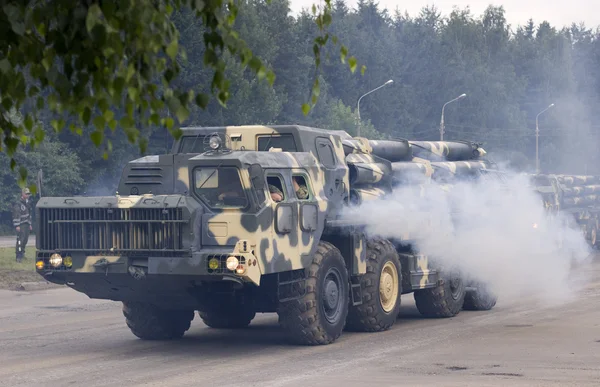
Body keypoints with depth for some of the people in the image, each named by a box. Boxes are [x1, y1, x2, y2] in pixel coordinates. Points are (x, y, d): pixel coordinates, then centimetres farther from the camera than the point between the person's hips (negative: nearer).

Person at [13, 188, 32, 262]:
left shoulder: (27, 203, 15)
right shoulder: (18, 204, -12)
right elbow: (16, 215, -16)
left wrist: (30, 224, 22)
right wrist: (17, 225, -20)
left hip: (26, 225, 8)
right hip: (21, 225, -8)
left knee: (25, 239, 11)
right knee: (20, 239, -12)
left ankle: (22, 253, 23)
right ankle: (19, 257, -13)